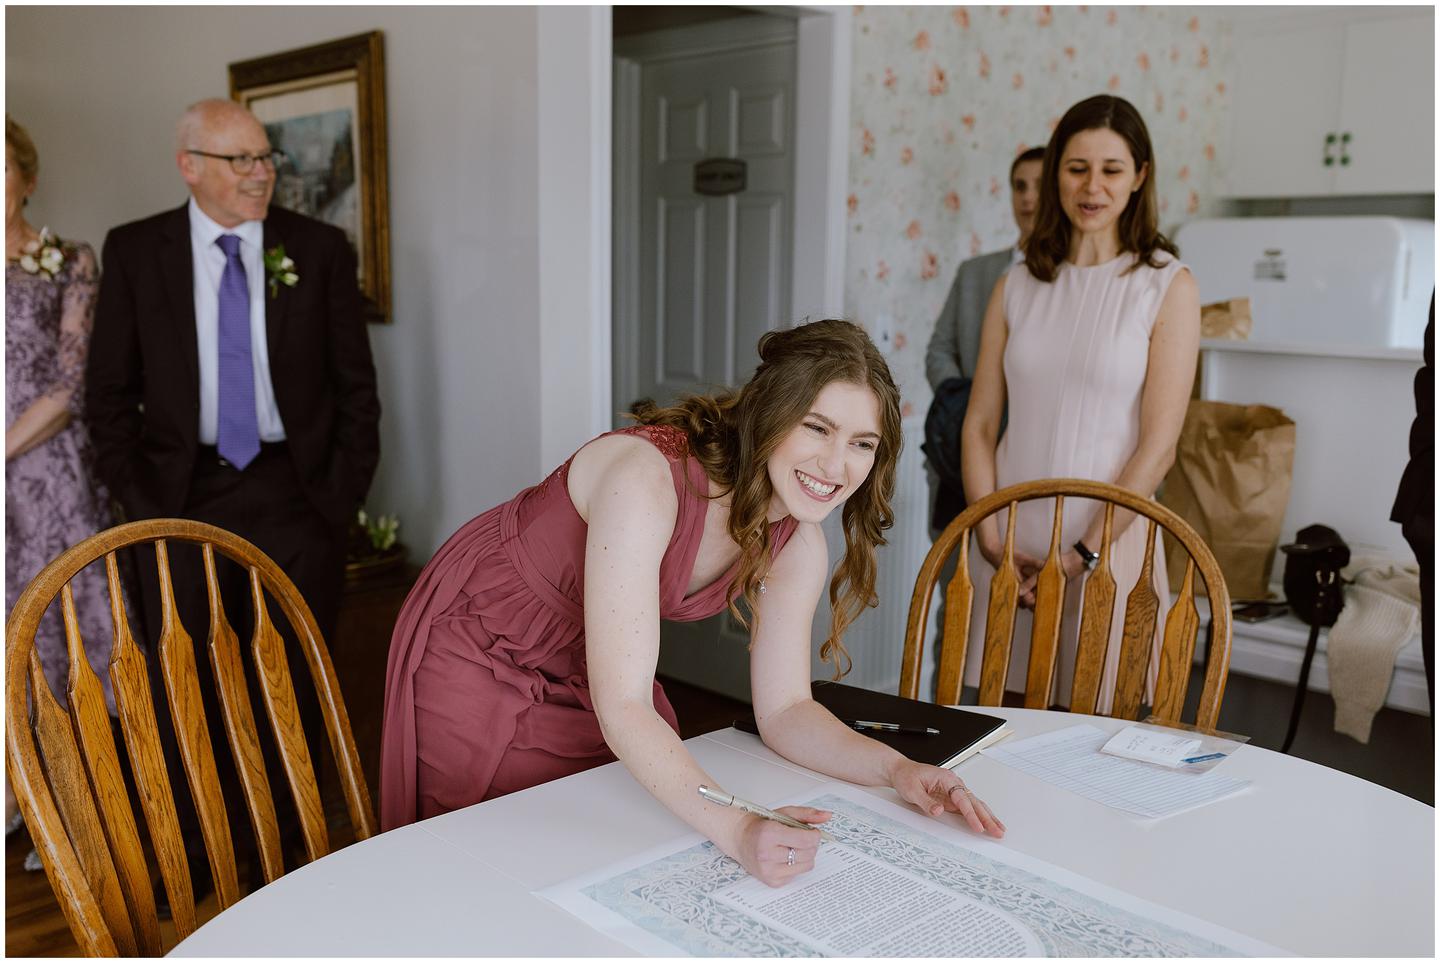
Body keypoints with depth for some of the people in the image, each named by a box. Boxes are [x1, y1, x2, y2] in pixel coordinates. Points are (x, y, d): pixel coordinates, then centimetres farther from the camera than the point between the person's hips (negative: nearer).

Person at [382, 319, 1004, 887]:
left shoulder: (798, 546, -16)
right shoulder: (647, 478, -38)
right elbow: (622, 708, -39)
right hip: (475, 648, -5)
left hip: (583, 667, 6)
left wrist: (900, 771, -25)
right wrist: (737, 832, -47)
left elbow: (783, 710, -10)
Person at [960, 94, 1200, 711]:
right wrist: (991, 537, -6)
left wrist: (1084, 553, -12)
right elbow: (979, 423, 5)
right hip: (1011, 545, 3)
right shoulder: (1018, 286, 7)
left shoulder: (1168, 286, -3)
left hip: (1109, 543, -3)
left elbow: (1158, 445, -8)